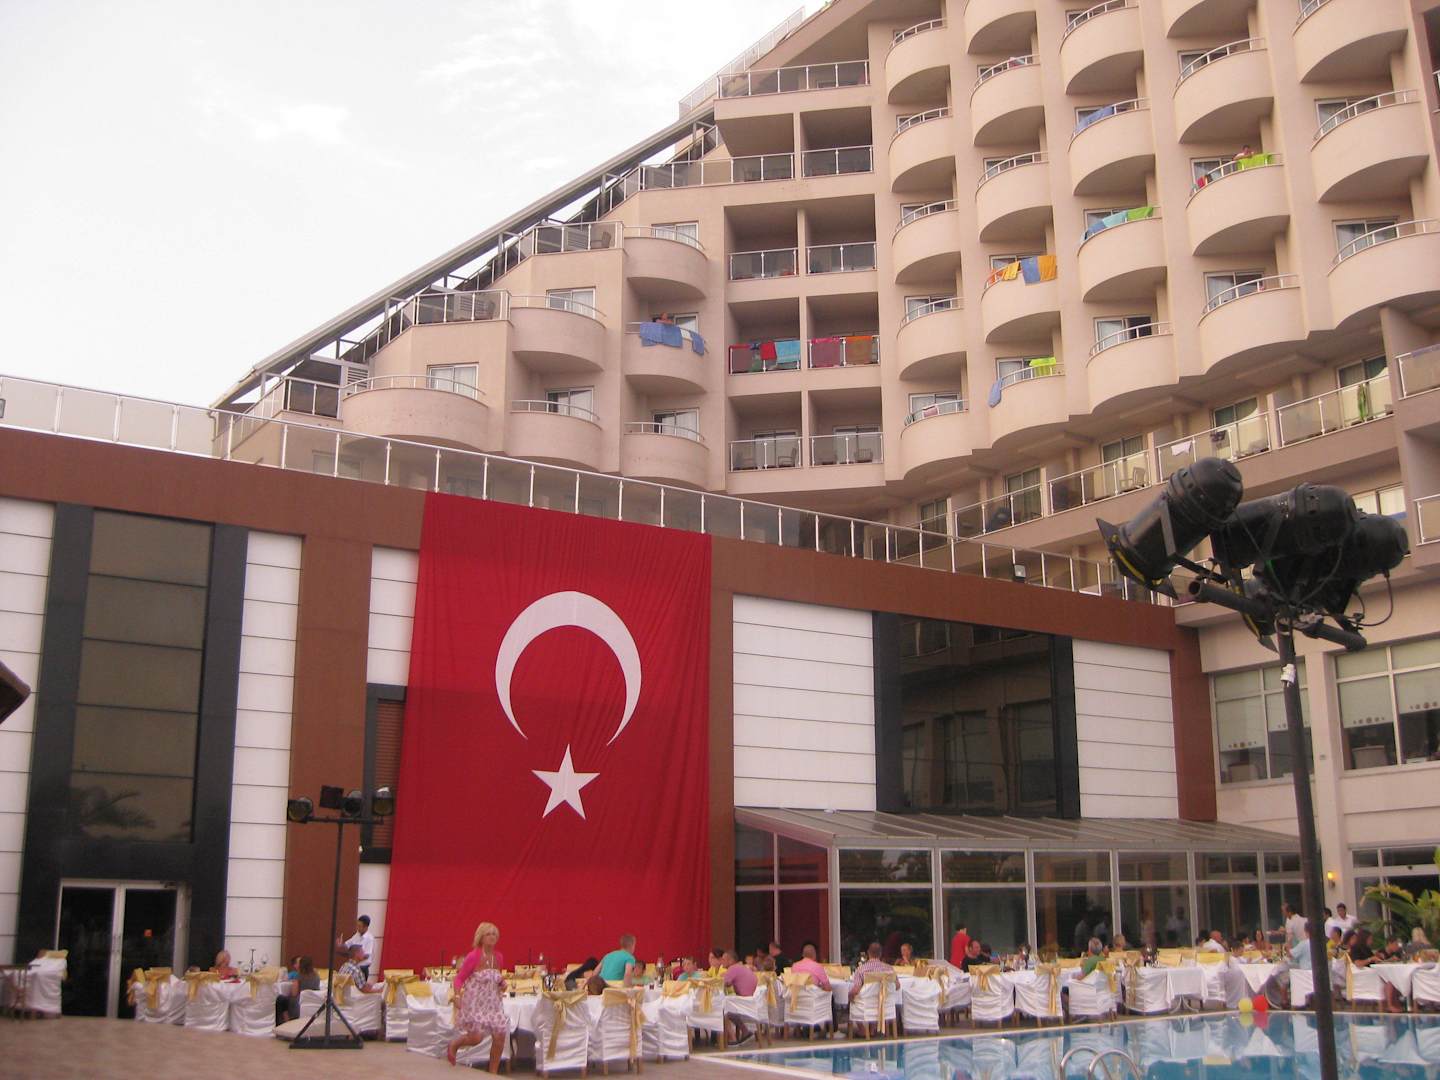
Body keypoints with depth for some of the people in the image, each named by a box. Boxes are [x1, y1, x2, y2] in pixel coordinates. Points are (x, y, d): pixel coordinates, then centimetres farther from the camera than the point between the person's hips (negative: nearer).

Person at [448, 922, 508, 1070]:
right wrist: (457, 995, -24)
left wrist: (502, 984, -4)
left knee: (500, 1036, -3)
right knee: (476, 1038, -8)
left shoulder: (499, 957, 0)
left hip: (493, 1002, 5)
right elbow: (459, 978, -10)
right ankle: (453, 1045, 26)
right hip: (474, 1002, -5)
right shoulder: (473, 956, -16)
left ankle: (493, 1072, 14)